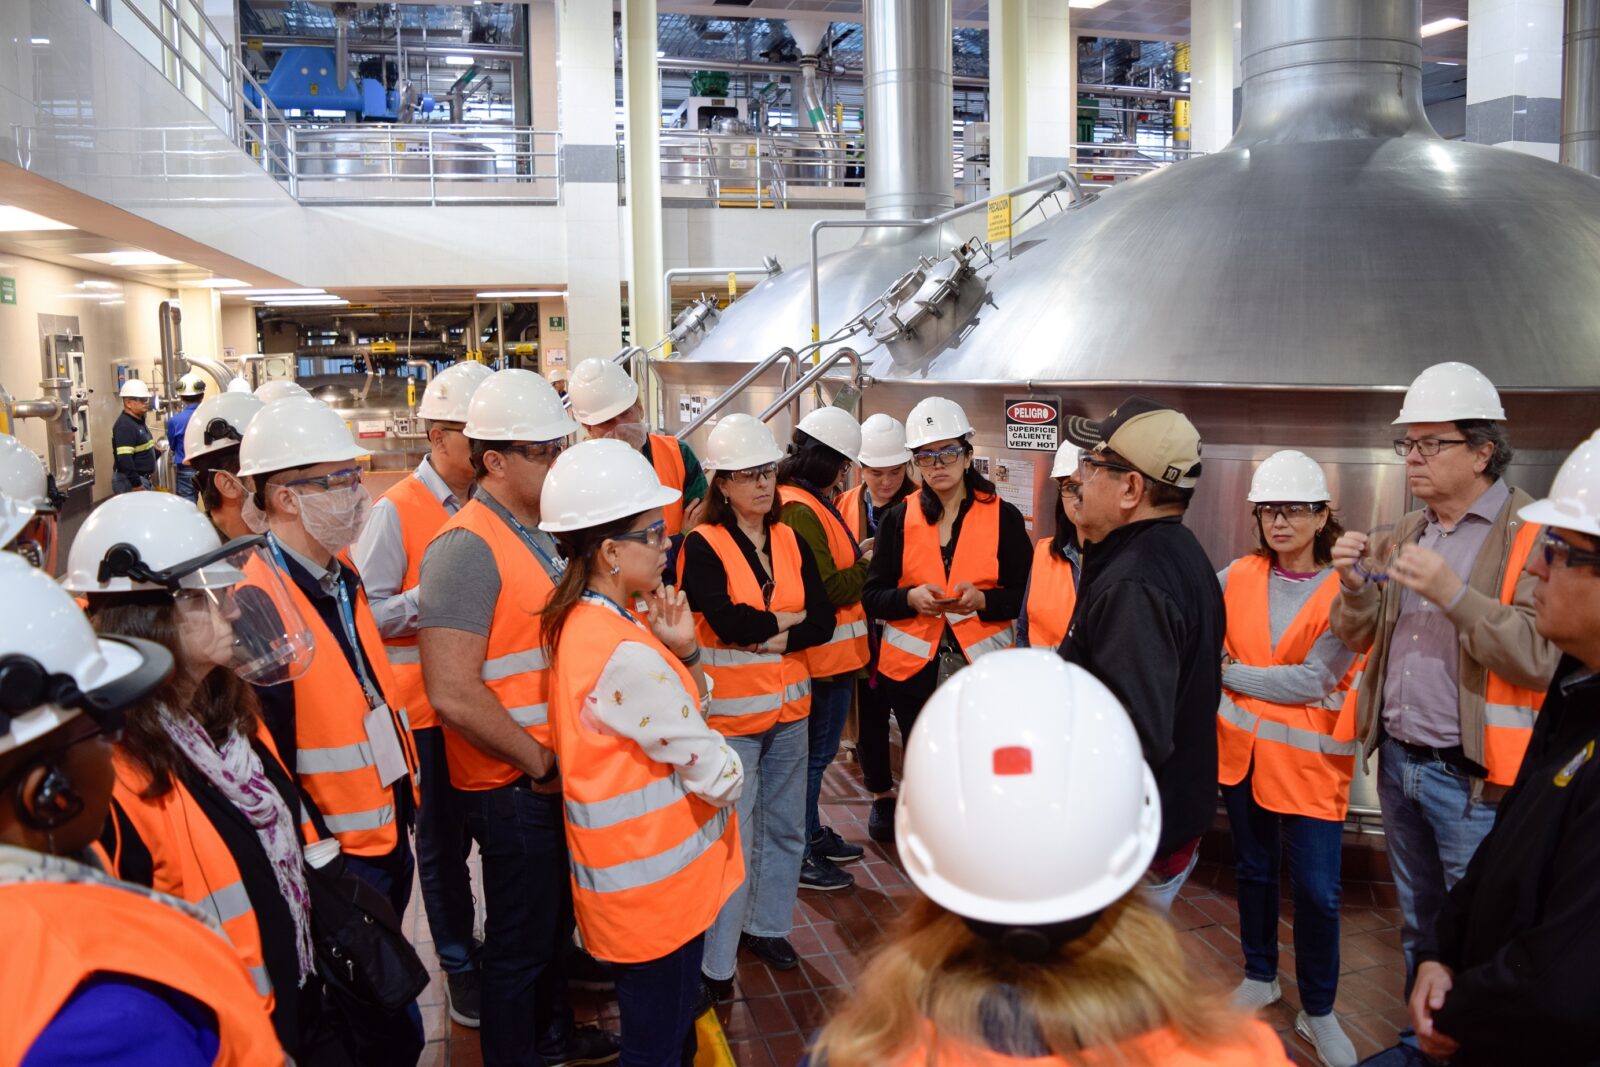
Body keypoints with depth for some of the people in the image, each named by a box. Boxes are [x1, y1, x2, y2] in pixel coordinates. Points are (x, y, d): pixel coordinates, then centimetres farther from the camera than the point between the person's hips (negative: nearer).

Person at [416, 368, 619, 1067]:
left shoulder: (541, 532, 7)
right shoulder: (468, 547, -21)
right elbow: (453, 693, -28)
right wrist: (537, 762, -17)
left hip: (556, 770, 9)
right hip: (512, 784, -9)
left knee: (554, 915, 25)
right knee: (521, 937, 9)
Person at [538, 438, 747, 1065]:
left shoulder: (585, 621, 2)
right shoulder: (625, 654, -28)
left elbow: (688, 708, 9)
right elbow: (719, 775, -22)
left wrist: (683, 651, -9)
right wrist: (724, 775, 0)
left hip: (633, 875, 9)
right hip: (657, 880, -9)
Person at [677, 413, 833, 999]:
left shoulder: (789, 541, 6)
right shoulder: (703, 545, -10)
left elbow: (823, 622, -1)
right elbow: (730, 623, -23)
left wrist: (770, 636, -16)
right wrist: (789, 619, -9)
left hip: (788, 708, 6)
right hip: (730, 712, -6)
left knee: (786, 828, 16)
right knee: (733, 841, -3)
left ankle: (767, 926, 35)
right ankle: (713, 965, 10)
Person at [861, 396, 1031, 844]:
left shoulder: (1003, 517, 0)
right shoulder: (898, 518, 4)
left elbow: (1023, 595, 0)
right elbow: (872, 597, 1)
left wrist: (982, 599, -19)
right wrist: (911, 598, -19)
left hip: (982, 670, -2)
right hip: (913, 669, 2)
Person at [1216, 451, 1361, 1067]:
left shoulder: (1347, 589, -10)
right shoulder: (1239, 575, 0)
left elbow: (1310, 680, -17)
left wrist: (1228, 673, -11)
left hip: (1308, 759, -3)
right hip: (1242, 749, 4)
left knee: (1316, 889, 1)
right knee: (1254, 869, 18)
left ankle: (1318, 1011, 22)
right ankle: (1260, 976, 38)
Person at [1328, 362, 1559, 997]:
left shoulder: (1531, 535, -11)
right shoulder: (1407, 533, 10)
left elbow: (1542, 657, -21)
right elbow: (1360, 639, 11)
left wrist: (1454, 593, -28)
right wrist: (1356, 588, -8)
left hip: (1471, 777, -7)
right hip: (1398, 760, 7)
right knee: (1418, 924, 21)